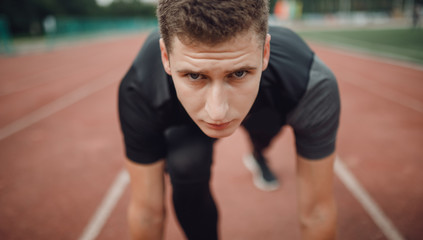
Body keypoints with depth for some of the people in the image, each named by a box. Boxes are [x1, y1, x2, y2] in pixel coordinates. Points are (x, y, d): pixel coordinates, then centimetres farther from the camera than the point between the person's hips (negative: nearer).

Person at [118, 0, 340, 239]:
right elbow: (147, 211, -26)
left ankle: (259, 154, 44)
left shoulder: (314, 87, -40)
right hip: (185, 121, -2)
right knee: (186, 165, -24)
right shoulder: (138, 94, -39)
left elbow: (316, 211, -28)